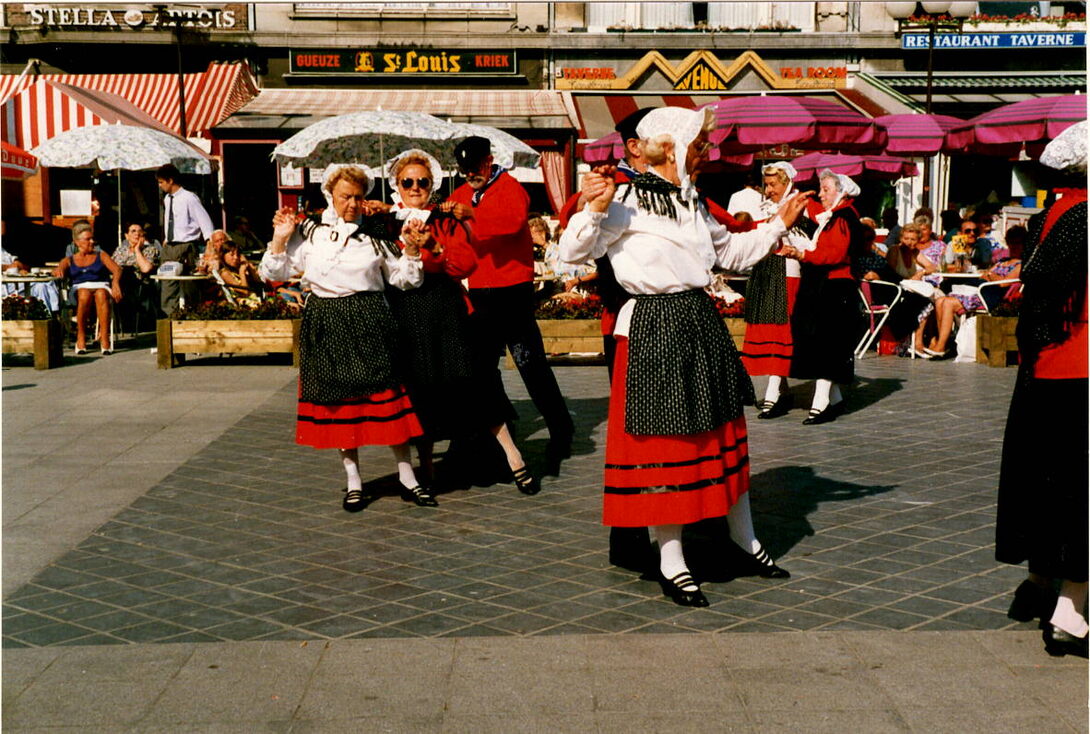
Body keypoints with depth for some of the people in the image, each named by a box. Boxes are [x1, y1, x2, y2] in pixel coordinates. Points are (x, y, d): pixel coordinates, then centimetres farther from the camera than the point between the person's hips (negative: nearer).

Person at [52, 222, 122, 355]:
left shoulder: (101, 256, 21)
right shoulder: (69, 261, 23)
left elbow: (117, 270, 6)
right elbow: (60, 269, 2)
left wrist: (115, 284, -17)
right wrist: (58, 271, -25)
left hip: (101, 286, 0)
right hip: (79, 288, 0)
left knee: (101, 295, -38)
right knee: (84, 295, -38)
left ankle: (104, 338, -44)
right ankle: (81, 337, -28)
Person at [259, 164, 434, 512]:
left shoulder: (376, 236, 5)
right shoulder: (309, 232, 4)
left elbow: (404, 279, 10)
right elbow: (274, 273, 6)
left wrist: (410, 249, -5)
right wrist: (280, 239, -7)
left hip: (369, 324, 0)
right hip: (326, 326, 0)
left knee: (386, 395, -3)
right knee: (338, 401, 4)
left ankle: (407, 479, 6)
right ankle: (353, 481, 16)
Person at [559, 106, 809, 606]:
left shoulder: (691, 203, 15)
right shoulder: (627, 200, -10)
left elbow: (732, 251, 27)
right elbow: (574, 251, -14)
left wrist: (779, 225, 23)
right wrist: (595, 210, -28)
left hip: (701, 322, 8)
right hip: (653, 328, -8)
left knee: (723, 431, 15)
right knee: (665, 437, -1)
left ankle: (744, 538, 31)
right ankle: (670, 561, 11)